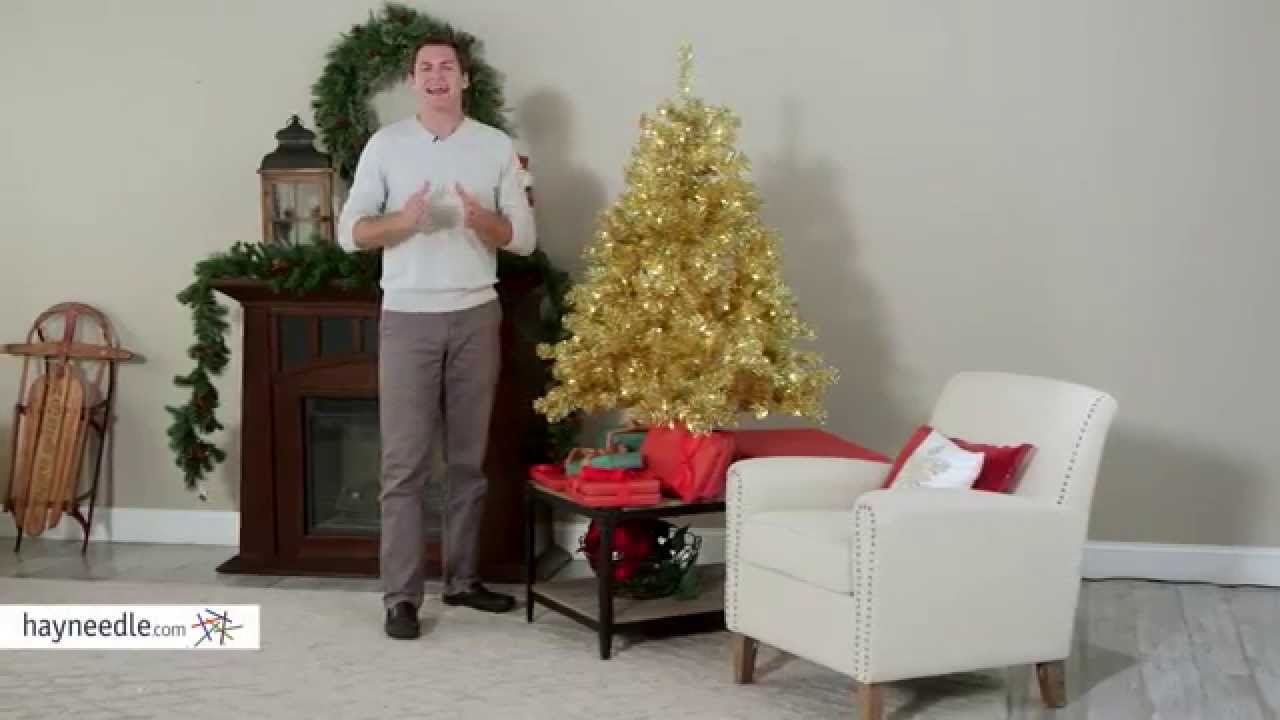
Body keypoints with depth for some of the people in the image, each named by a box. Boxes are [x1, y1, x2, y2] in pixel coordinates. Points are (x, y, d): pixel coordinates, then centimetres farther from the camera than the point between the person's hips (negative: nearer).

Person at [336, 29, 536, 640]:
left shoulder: (496, 146, 6)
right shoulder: (385, 144, 3)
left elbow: (525, 237, 5)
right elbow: (350, 233, 0)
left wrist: (483, 221, -15)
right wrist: (402, 220, -17)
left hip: (476, 316, 2)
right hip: (408, 318, -2)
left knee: (470, 457, 9)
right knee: (404, 462, -3)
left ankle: (462, 578, 21)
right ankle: (401, 596, 1)